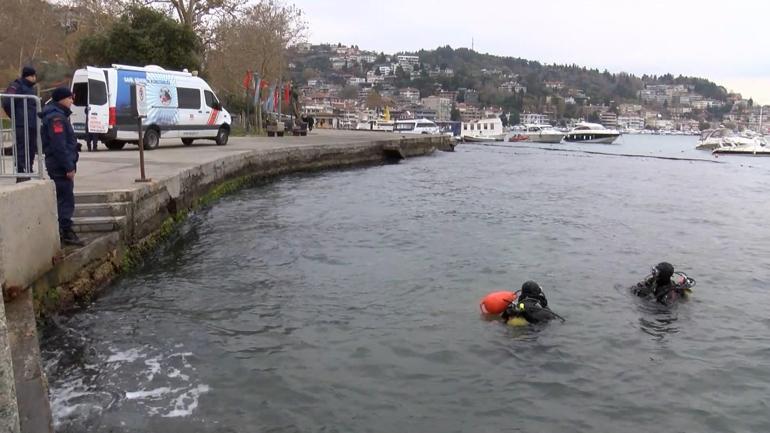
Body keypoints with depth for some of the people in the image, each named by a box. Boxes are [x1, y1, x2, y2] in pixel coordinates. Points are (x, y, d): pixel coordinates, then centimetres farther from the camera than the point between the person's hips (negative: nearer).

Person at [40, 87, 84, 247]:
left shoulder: (59, 115, 18)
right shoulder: (56, 117, -15)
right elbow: (59, 145, -22)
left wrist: (70, 165, 19)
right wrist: (69, 167, -22)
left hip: (59, 165, 11)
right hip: (61, 165, -11)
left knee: (63, 198, 15)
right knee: (66, 199, -8)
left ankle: (62, 231, 22)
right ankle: (67, 233, -6)